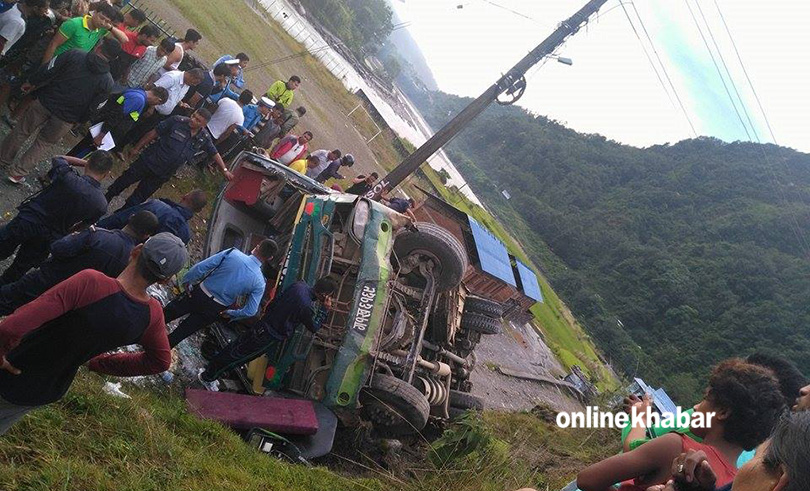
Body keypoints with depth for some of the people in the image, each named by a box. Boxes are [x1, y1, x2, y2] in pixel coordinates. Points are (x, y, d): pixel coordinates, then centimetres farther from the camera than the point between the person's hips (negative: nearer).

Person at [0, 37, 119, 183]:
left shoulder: (75, 55, -12)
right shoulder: (107, 82, -11)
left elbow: (48, 71, -8)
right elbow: (92, 107, -7)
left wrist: (31, 83, 7)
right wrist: (79, 120, 10)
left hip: (46, 102, 0)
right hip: (66, 118, 0)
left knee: (22, 131, 21)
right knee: (44, 144, 19)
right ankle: (18, 172, 21)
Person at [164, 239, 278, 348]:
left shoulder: (232, 253, -17)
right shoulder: (259, 283, -14)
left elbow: (201, 267, -15)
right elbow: (250, 311, -9)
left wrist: (186, 281, 1)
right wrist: (230, 313, 8)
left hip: (198, 294, -1)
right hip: (214, 310, 1)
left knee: (167, 314, 22)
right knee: (181, 332, 22)